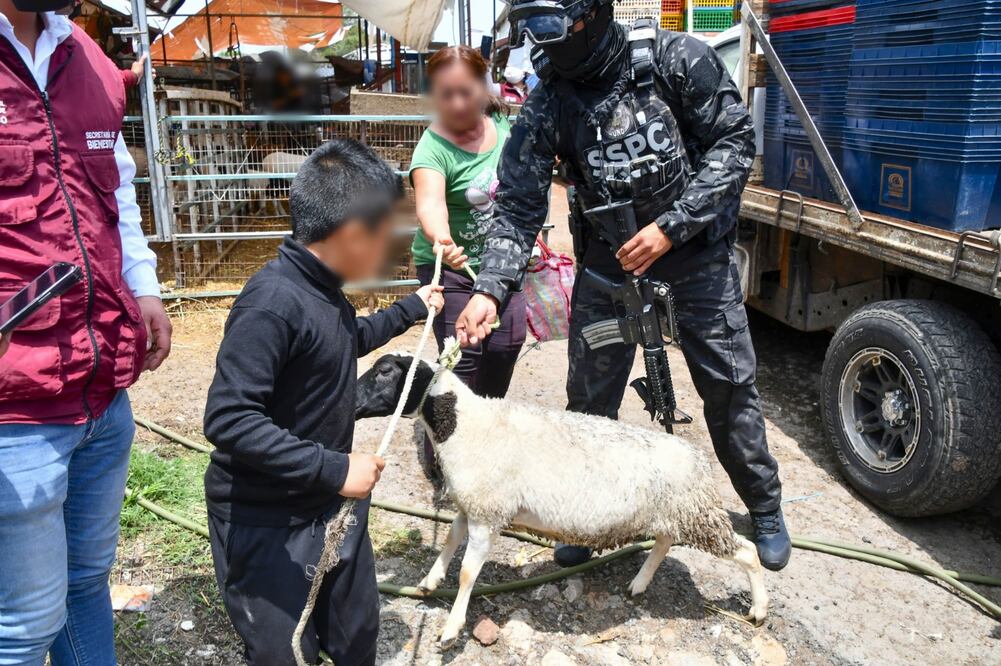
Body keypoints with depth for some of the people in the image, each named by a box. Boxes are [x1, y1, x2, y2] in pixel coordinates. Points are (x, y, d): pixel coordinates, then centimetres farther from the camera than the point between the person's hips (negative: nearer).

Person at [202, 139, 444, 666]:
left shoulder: (322, 291, 1)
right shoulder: (273, 302, -28)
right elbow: (228, 419, -32)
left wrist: (412, 308, 29)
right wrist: (334, 469, -31)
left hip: (330, 505, 9)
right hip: (267, 525, -9)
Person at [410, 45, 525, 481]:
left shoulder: (504, 125, -6)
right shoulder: (433, 148, -23)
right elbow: (429, 203, -42)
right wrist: (441, 240, -62)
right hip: (450, 265, -5)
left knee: (507, 342, 5)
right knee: (461, 359, -9)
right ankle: (439, 454, 9)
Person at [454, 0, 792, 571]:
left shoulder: (678, 59, -13)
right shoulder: (545, 109, -9)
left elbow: (735, 142, -10)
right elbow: (519, 208, -11)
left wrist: (670, 227, -20)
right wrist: (490, 290, -27)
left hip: (697, 251, -1)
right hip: (610, 261, 2)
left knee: (729, 385, 8)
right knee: (590, 399, 5)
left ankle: (766, 510, 31)